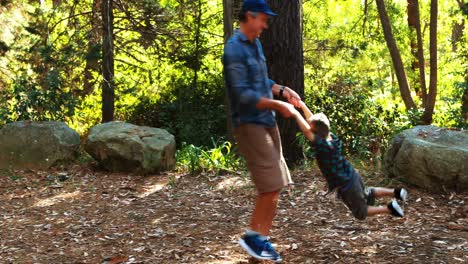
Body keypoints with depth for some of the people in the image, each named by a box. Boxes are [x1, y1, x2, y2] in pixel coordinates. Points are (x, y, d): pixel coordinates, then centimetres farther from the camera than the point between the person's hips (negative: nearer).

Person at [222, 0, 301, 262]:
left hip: (267, 122, 9)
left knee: (275, 185, 10)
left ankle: (262, 237, 18)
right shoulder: (234, 49, -16)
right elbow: (243, 95, -22)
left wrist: (283, 90, 8)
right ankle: (252, 236, 6)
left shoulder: (256, 44, 13)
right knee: (271, 185, -9)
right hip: (250, 124, -9)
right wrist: (278, 105, -18)